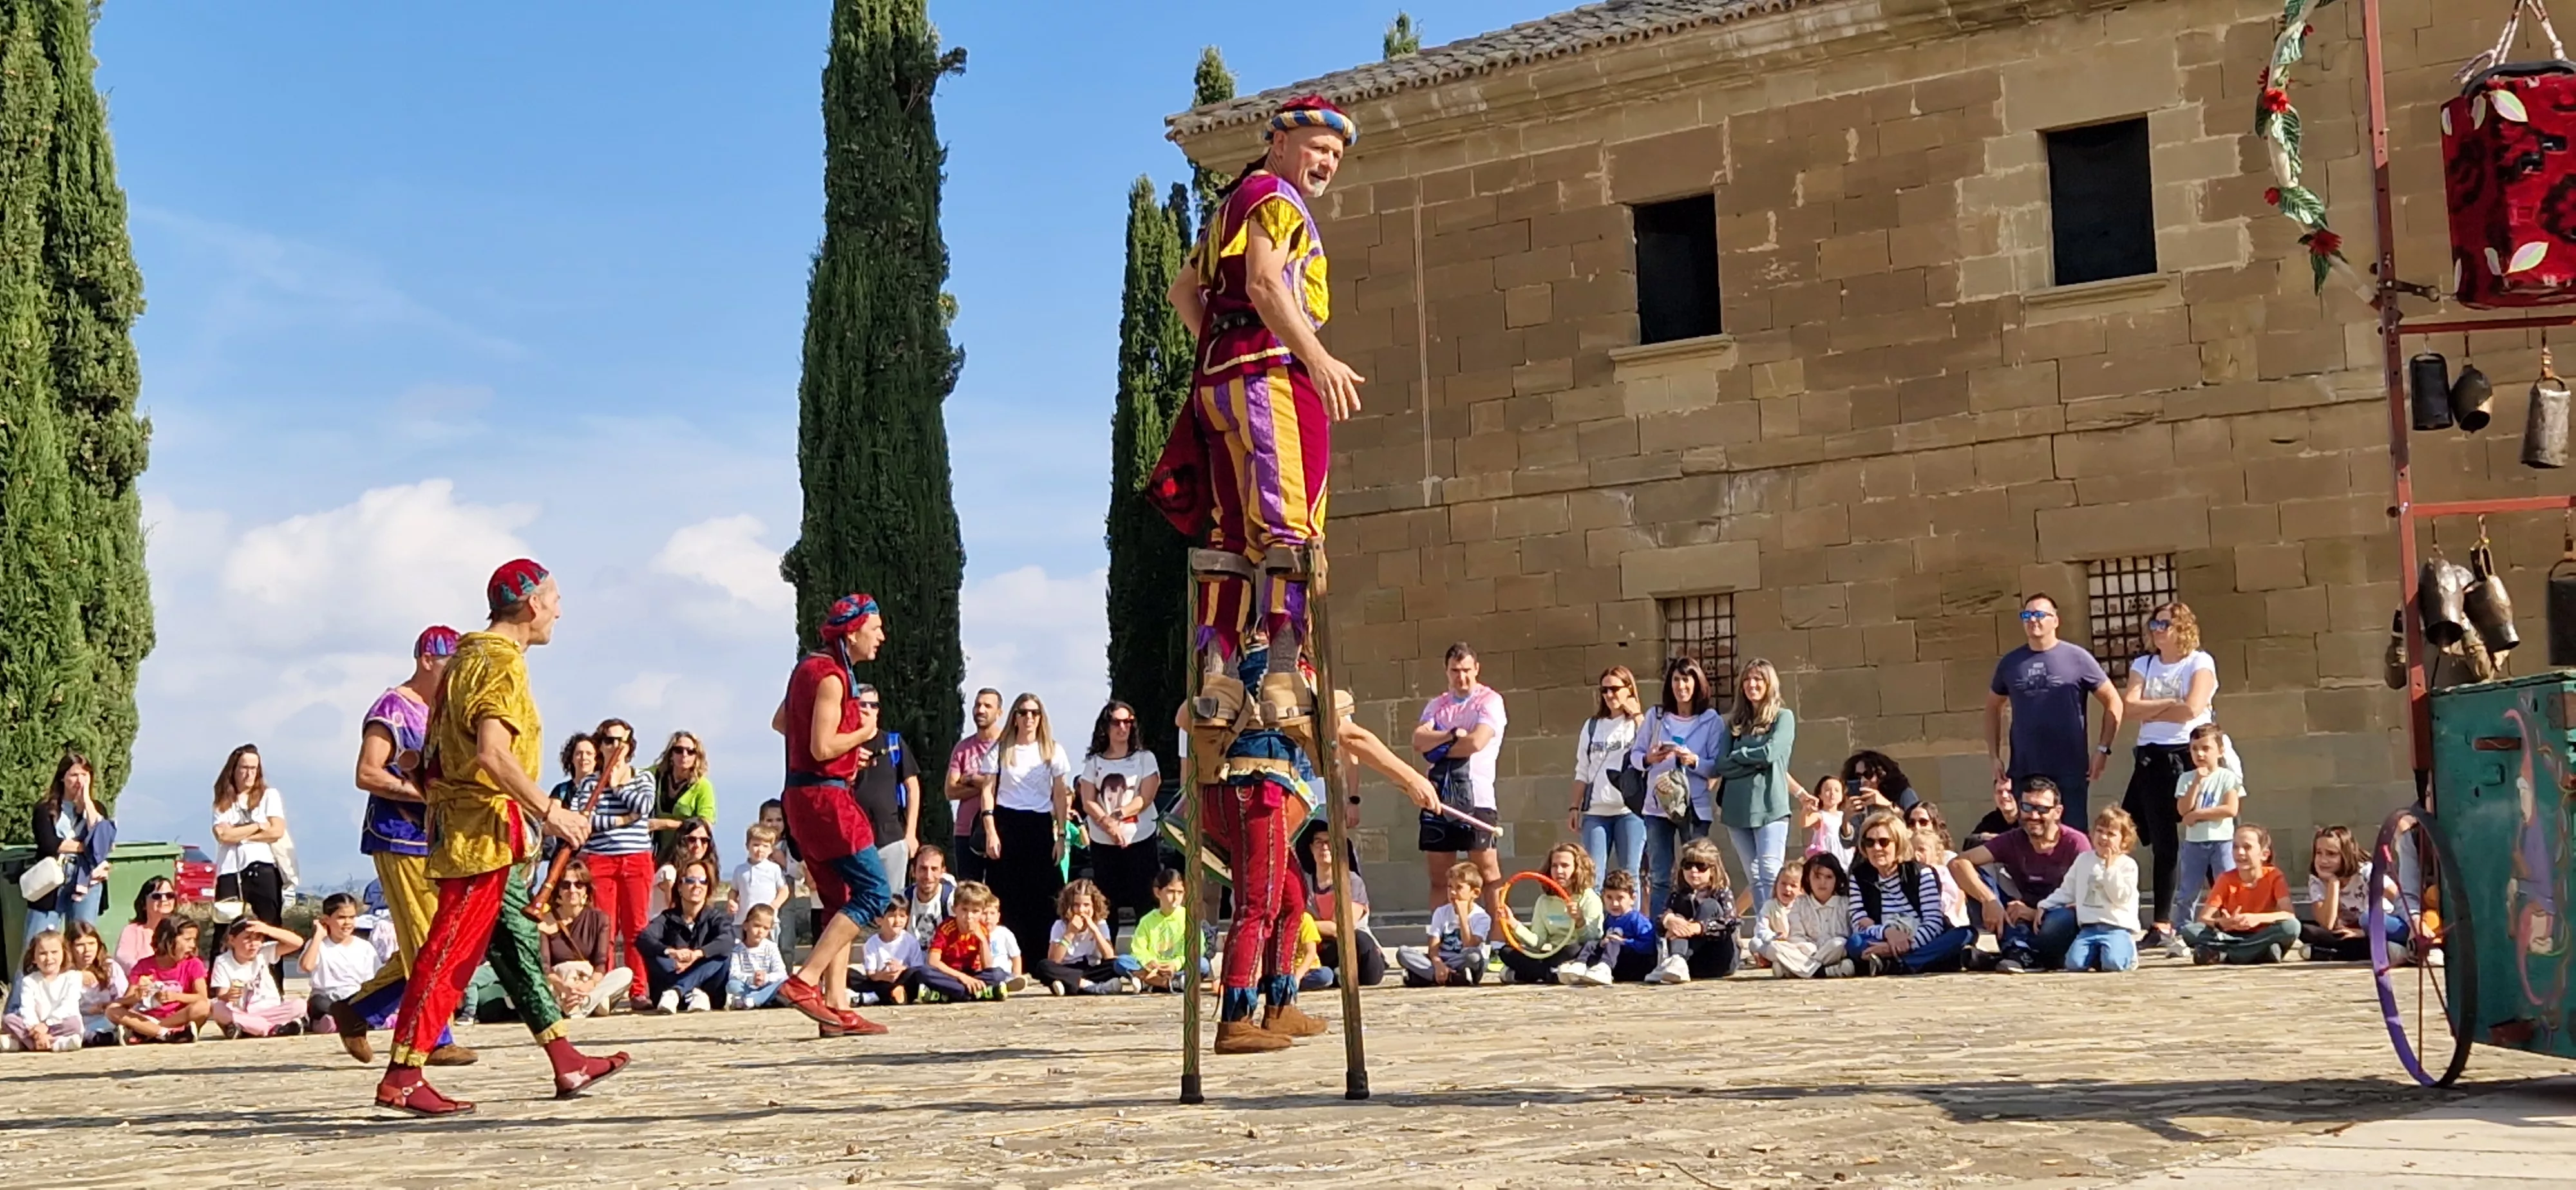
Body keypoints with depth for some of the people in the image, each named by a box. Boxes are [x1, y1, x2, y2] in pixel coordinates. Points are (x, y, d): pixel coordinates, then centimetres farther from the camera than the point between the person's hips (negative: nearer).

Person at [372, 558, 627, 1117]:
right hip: (484, 831, -11)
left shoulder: (472, 656, 18)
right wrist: (550, 810, -21)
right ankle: (401, 1079, -7)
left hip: (479, 831, 11)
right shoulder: (500, 663, -14)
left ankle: (566, 1063, 17)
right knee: (452, 951, -9)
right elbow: (493, 755, -25)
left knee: (518, 947, 11)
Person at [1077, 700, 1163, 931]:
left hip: (1141, 840, -2)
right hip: (1103, 843, 2)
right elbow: (1088, 803, 0)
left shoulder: (1145, 759, 4)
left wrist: (1118, 815, -18)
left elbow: (1146, 798, -6)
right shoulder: (1094, 762, 8)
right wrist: (1110, 827, -15)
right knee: (1107, 904, 5)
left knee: (1145, 903, -3)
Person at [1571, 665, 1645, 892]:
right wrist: (1575, 807, 11)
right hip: (1596, 811, 3)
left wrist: (1637, 717, -9)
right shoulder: (1592, 726, 17)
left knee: (1629, 874, -2)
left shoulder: (1640, 723, 6)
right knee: (1593, 874, -2)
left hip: (1630, 809, -3)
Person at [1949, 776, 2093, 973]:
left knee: (2065, 919, -39)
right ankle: (2018, 950, -30)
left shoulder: (2075, 843, -11)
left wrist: (2038, 913, -27)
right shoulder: (2013, 841, -3)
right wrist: (1989, 900, -31)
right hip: (2025, 926, 4)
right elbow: (1958, 863, -15)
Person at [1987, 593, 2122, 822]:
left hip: (2069, 772, -3)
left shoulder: (2076, 658, -1)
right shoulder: (2010, 663, 9)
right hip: (2023, 772, 3)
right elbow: (1993, 707, 21)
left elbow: (2113, 702, 4)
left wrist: (2103, 748, -4)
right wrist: (1995, 756, 12)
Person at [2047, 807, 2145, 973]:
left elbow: (2120, 897, -13)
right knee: (2075, 964, -20)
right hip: (2089, 928, 3)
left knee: (2113, 964, -29)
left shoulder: (2127, 865, 0)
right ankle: (2096, 953, 12)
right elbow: (2066, 891, 19)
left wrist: (2110, 868, -13)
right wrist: (2044, 905, 9)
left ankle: (2128, 952, 6)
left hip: (2118, 928, -3)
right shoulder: (2084, 860, 13)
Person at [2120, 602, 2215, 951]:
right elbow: (2128, 708, -2)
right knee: (2162, 844, 5)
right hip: (2152, 757, 4)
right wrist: (2169, 704, -10)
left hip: (2190, 755, -4)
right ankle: (2161, 923, 8)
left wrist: (2150, 710, -3)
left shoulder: (2200, 662, 0)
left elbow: (2191, 709, -15)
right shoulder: (2143, 665, 13)